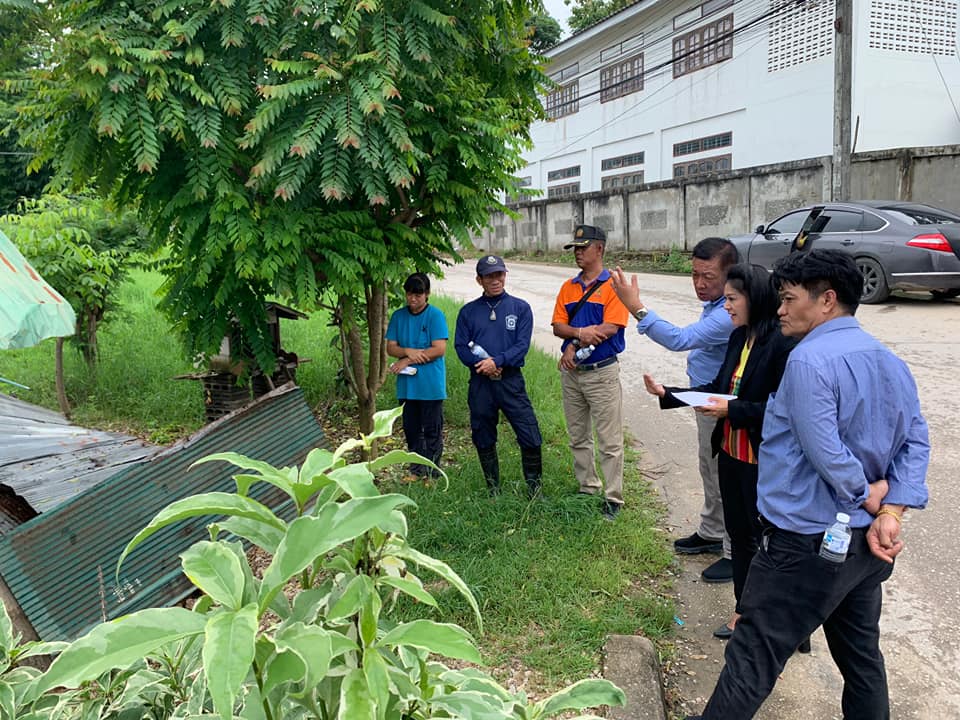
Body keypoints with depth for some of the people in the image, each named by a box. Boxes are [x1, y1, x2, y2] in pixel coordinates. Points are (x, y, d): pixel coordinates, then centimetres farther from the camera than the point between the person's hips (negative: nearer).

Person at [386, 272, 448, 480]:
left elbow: (439, 349, -14)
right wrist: (408, 351, -15)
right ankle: (416, 470, 25)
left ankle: (431, 473, 13)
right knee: (411, 429, 13)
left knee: (432, 431, 3)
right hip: (406, 384, 5)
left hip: (431, 384, -5)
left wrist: (407, 360, -13)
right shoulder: (398, 316, 8)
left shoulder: (435, 315, -6)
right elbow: (390, 347, 6)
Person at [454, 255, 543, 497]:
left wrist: (497, 361, -18)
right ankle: (493, 490, 25)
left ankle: (534, 486, 12)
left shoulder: (520, 308, 3)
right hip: (480, 384, 2)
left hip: (511, 380, -2)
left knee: (530, 437, -6)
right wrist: (482, 364, -15)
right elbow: (461, 347, 2)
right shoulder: (468, 311, 8)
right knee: (484, 439, 10)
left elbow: (522, 345, -5)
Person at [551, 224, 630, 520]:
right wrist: (580, 332, -17)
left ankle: (613, 498, 7)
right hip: (571, 372, 7)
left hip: (602, 372, -6)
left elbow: (609, 328, -16)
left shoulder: (613, 285, -7)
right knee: (578, 438, 15)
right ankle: (588, 490, 28)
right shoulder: (568, 287, 11)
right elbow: (558, 326, 3)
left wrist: (574, 347, -12)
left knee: (609, 441, -2)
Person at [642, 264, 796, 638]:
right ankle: (744, 610, 36)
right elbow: (719, 387, 12)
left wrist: (731, 410, -23)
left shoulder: (783, 344, -20)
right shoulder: (738, 338, 6)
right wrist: (667, 393, 6)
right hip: (731, 454, 8)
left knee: (763, 538, 8)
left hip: (763, 461, -8)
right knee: (738, 534, 19)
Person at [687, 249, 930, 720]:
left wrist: (869, 500, -7)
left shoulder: (810, 359, -19)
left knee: (753, 659, 2)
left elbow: (826, 453, -23)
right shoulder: (890, 362, 7)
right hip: (867, 545, 9)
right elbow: (917, 442, 2)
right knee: (862, 655, 22)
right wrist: (890, 513, -7)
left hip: (807, 542, -8)